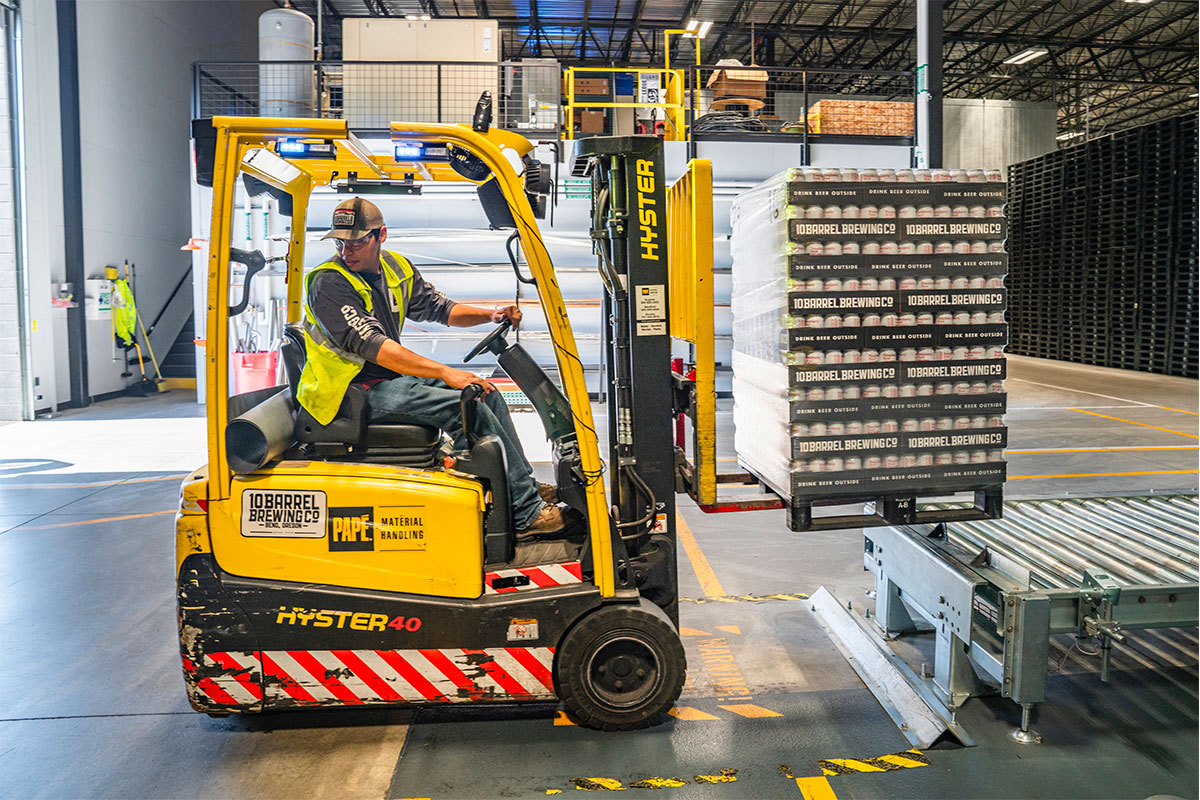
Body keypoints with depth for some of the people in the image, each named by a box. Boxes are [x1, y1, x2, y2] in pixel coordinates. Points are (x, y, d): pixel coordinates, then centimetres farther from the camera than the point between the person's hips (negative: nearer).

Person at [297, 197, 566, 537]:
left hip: (393, 376, 9)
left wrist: (491, 315, 0)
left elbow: (439, 307, 18)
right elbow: (374, 347, -28)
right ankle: (526, 514, -15)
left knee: (486, 392, 5)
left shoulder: (396, 268, 7)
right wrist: (446, 373, -34)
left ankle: (527, 487, 13)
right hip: (356, 390, -9)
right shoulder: (329, 284, -18)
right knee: (469, 407, -21)